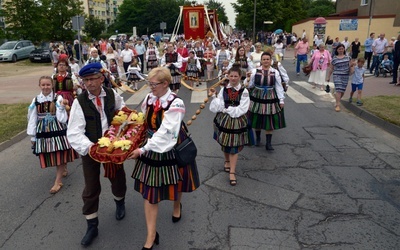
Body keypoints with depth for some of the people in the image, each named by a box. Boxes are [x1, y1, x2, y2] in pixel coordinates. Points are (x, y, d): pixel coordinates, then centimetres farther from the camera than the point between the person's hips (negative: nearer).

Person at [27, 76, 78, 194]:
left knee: (60, 155, -2)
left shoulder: (58, 98, -7)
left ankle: (58, 181, 7)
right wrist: (33, 136, 7)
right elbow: (32, 118, 7)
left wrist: (62, 107, -24)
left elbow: (61, 118, -10)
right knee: (50, 156, 11)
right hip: (43, 131, 3)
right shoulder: (36, 100, 2)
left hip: (58, 130, -3)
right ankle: (64, 169, 37)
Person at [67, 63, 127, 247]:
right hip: (90, 149, -2)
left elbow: (122, 110, 14)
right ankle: (92, 226, 27)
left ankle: (119, 202, 51)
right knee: (91, 188, 9)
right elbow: (74, 133, -24)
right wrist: (89, 147, -36)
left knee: (117, 177, 18)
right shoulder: (79, 102, -18)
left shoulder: (112, 94, -9)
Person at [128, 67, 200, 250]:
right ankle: (151, 235, 14)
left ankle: (177, 206, 56)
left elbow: (165, 133, -27)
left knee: (175, 183, 20)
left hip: (170, 150, -4)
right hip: (151, 149, 4)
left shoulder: (175, 103, -21)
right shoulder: (149, 99, -3)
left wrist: (143, 150, -28)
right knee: (149, 191, 3)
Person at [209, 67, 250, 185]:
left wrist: (226, 109, -15)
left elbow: (241, 110, -18)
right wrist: (214, 96, -20)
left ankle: (232, 172, 13)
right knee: (224, 143, 18)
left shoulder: (244, 91, -11)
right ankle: (227, 161, 48)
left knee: (234, 146, 4)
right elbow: (216, 108, -9)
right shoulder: (223, 89, -3)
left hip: (237, 122, -3)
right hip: (223, 121, 3)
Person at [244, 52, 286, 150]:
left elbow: (279, 87, 1)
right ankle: (257, 138, 35)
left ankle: (268, 143, 12)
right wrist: (248, 79, -20)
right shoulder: (255, 71, -5)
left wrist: (281, 100, -1)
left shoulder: (275, 72, -3)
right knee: (257, 119, 12)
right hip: (257, 98, 0)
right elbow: (249, 85, 0)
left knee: (270, 121, 3)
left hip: (270, 99, 0)